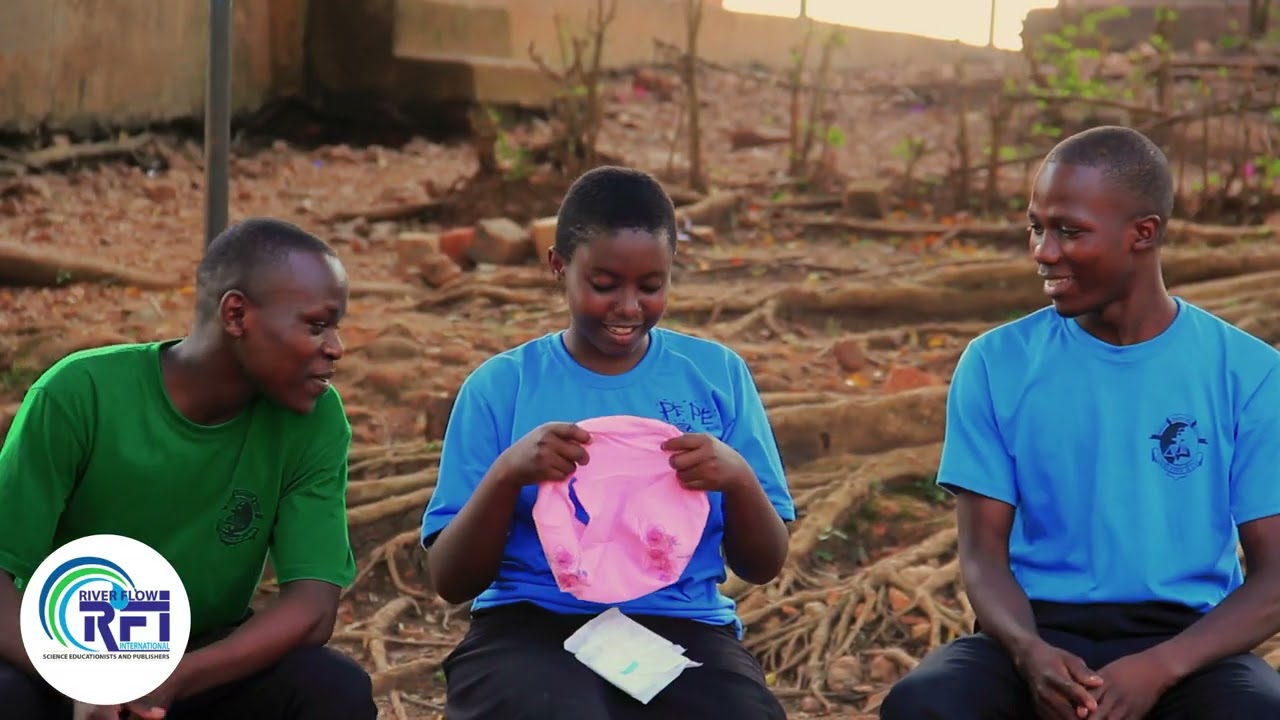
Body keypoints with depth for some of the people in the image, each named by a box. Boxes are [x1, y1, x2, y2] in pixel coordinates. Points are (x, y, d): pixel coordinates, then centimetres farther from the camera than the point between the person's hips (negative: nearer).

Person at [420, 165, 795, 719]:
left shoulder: (716, 373, 10)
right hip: (532, 630, -2)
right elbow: (450, 582, 2)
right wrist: (506, 475, -15)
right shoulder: (502, 384, 5)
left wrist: (739, 479, -10)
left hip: (684, 629, 2)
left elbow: (764, 566, 11)